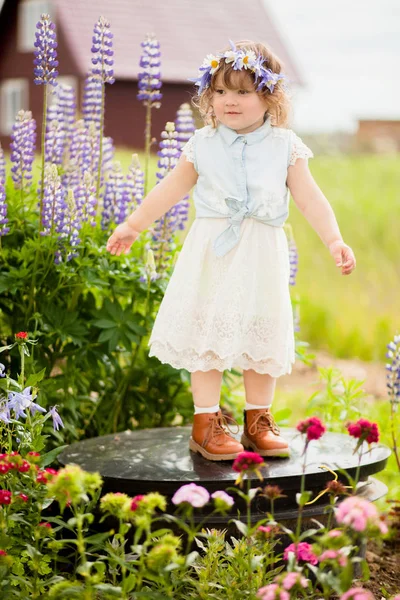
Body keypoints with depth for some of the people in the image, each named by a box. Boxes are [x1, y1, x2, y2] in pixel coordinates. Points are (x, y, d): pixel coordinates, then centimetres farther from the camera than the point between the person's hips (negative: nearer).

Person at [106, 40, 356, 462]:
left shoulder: (285, 146, 1)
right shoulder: (203, 145, 3)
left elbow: (309, 198, 2)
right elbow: (171, 189, 13)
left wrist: (335, 240, -8)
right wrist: (133, 225, 15)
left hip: (261, 256, 0)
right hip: (211, 253, 0)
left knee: (262, 336, 6)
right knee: (207, 333, -1)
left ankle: (258, 421, 19)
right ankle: (206, 422, 8)